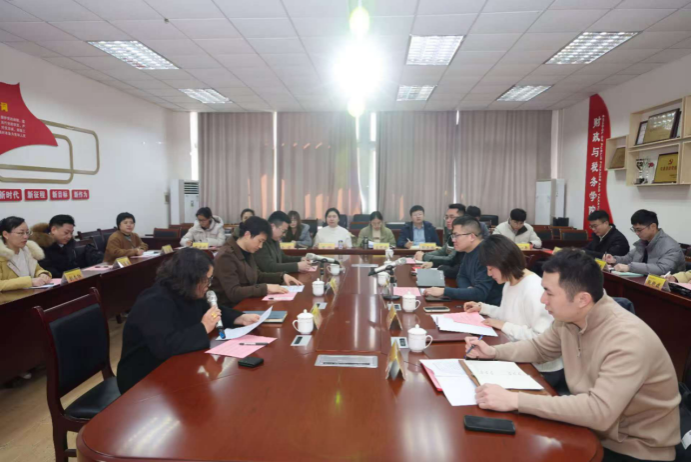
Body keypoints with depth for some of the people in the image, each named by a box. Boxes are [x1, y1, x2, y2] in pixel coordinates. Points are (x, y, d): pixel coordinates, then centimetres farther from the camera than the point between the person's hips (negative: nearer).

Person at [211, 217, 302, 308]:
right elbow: (233, 293, -26)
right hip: (229, 310, -8)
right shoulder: (226, 256, -19)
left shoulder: (247, 253, 5)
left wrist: (282, 276, 7)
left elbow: (257, 276, 20)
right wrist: (266, 287, -26)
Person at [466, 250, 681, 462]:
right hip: (592, 429, 6)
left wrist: (515, 401, -40)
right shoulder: (568, 317, -8)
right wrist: (493, 352, -4)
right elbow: (539, 348, 11)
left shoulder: (628, 339, -31)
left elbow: (599, 411, -39)